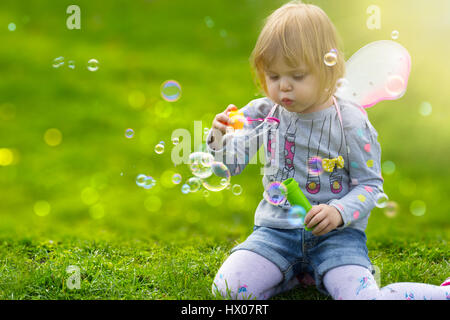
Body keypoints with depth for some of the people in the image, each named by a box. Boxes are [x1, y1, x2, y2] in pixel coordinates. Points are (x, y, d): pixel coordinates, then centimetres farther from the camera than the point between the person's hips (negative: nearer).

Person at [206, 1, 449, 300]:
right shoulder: (262, 113, 0)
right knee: (227, 287, -16)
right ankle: (303, 272, 6)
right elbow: (229, 165, 6)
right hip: (277, 230, 4)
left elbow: (371, 185, -4)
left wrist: (339, 212, -24)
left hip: (336, 233, -3)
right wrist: (220, 138, -17)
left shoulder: (351, 122, -9)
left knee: (363, 296, -25)